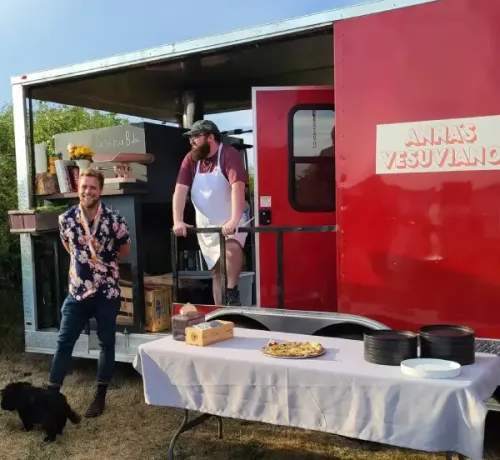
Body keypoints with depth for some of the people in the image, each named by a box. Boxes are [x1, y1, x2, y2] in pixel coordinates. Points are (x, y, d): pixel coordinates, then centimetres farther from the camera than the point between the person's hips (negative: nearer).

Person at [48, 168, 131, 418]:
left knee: (106, 343, 8)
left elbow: (124, 250, 5)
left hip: (107, 292, -2)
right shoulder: (66, 219, -4)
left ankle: (100, 396, 22)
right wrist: (84, 261, 10)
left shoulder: (114, 219, -12)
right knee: (64, 342, 4)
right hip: (77, 291, 2)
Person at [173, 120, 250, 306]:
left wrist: (234, 220, -40)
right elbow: (180, 190, -7)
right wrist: (178, 221, -19)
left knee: (232, 248, -35)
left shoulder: (229, 154, -16)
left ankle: (232, 292, -17)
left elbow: (237, 186, -28)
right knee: (216, 270, 9)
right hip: (206, 224, 5)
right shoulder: (191, 159, -1)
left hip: (231, 221, -5)